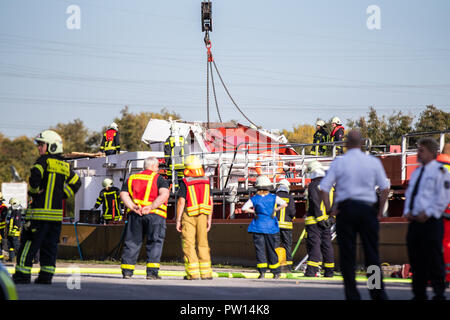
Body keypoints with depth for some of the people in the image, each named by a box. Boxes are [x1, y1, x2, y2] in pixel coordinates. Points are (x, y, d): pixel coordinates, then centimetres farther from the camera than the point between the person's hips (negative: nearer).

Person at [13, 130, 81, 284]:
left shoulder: (43, 160, -7)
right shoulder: (64, 165, 13)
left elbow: (35, 175, -24)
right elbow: (76, 183, 21)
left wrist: (33, 191, -9)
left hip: (40, 211, -6)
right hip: (57, 213, 6)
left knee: (28, 243, -1)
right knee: (50, 245, 10)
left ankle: (22, 275, -2)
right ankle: (46, 276, 8)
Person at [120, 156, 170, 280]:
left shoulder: (132, 178, 17)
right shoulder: (159, 179, 4)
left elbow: (123, 194, 4)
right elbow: (164, 194, -13)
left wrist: (133, 207, -7)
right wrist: (151, 207, -16)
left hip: (135, 214, 4)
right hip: (154, 215, -4)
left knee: (132, 242, 9)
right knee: (155, 242, 3)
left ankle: (127, 271, 6)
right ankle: (152, 272, -5)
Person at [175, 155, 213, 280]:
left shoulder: (185, 182, -9)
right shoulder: (206, 181, 5)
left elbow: (181, 202, -12)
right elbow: (210, 201, 5)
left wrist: (178, 221, -7)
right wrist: (209, 219, 11)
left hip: (188, 216, -4)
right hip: (202, 215, 4)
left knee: (188, 244, -1)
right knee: (202, 243, 9)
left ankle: (193, 273, -8)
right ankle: (206, 272, 6)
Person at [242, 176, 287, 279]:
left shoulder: (254, 199, -3)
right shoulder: (273, 197, 0)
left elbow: (244, 208, -11)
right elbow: (284, 204, -4)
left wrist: (254, 211, 3)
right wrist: (275, 209, 6)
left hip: (258, 227, -1)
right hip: (270, 226, 1)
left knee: (260, 249, 1)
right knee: (271, 249, 10)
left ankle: (262, 271, -8)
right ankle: (276, 273, 14)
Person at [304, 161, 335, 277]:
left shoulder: (313, 185, -9)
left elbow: (315, 203, -16)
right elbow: (333, 203, 15)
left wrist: (319, 218, -16)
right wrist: (331, 217, 15)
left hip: (314, 221, -7)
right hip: (327, 221, 7)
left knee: (314, 245, -9)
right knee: (326, 245, 11)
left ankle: (311, 271, -16)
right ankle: (329, 272, 14)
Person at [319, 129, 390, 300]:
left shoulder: (339, 162, 0)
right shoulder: (374, 162, 3)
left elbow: (324, 188, -4)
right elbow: (385, 188, 2)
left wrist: (328, 209, 4)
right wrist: (380, 211, 10)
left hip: (345, 209, -1)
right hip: (367, 209, 1)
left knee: (347, 255, 4)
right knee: (372, 254, 5)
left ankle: (352, 295, 3)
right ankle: (378, 293, 1)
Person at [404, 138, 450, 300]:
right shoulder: (416, 172, 20)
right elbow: (409, 194, 26)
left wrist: (427, 213, -16)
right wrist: (407, 211, 8)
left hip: (430, 221, -8)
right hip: (414, 221, 8)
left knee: (434, 260, -7)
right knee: (416, 260, 8)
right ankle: (419, 294, 16)